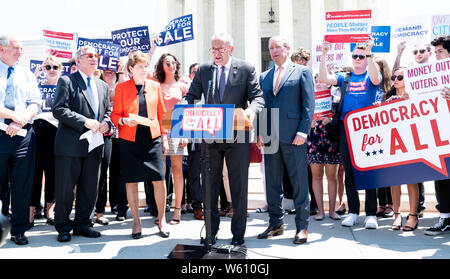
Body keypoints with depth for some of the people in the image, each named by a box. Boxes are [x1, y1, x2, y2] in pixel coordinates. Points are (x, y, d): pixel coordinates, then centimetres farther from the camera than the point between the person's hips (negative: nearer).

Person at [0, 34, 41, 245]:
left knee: (23, 185, 5)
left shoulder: (27, 75, 16)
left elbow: (35, 102, 5)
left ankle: (19, 230, 14)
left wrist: (21, 121, -11)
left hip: (23, 134, 3)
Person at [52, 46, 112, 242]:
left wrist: (107, 123, -1)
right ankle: (63, 227, 16)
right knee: (65, 188, 1)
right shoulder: (66, 81, -2)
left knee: (90, 188, 11)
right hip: (70, 144, -6)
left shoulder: (103, 85, 18)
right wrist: (84, 121, -19)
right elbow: (58, 109, -12)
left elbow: (108, 111, 21)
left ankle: (82, 224, 25)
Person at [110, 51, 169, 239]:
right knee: (131, 181, 3)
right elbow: (115, 115, 4)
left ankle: (161, 219, 14)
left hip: (152, 138, 2)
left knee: (159, 179, -3)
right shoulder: (121, 88, 3)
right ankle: (136, 221, 17)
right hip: (130, 140, -1)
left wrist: (161, 132, 8)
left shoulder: (155, 86, 10)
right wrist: (125, 121, -15)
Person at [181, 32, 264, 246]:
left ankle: (238, 233, 18)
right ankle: (211, 230, 25)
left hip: (237, 136, -2)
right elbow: (192, 96, 4)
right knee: (209, 186, 11)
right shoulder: (203, 70, 8)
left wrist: (252, 110, -28)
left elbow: (257, 96, -5)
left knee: (239, 186, 5)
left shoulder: (246, 69, 1)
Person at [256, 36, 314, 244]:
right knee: (272, 182, 9)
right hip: (270, 137, 5)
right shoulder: (264, 77, 18)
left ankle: (302, 226, 9)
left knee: (299, 182, -1)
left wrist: (303, 131, -12)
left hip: (293, 137, -5)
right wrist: (259, 133, 6)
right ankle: (275, 224, 20)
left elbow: (308, 104, -2)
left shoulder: (302, 72, 4)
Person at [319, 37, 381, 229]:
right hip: (346, 128, 3)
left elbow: (375, 79, -18)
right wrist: (324, 55, -6)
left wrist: (369, 52, -23)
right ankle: (353, 212, 14)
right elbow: (324, 79, 0)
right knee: (349, 171, 6)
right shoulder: (344, 78, 14)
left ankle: (371, 214, 4)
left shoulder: (371, 77, 6)